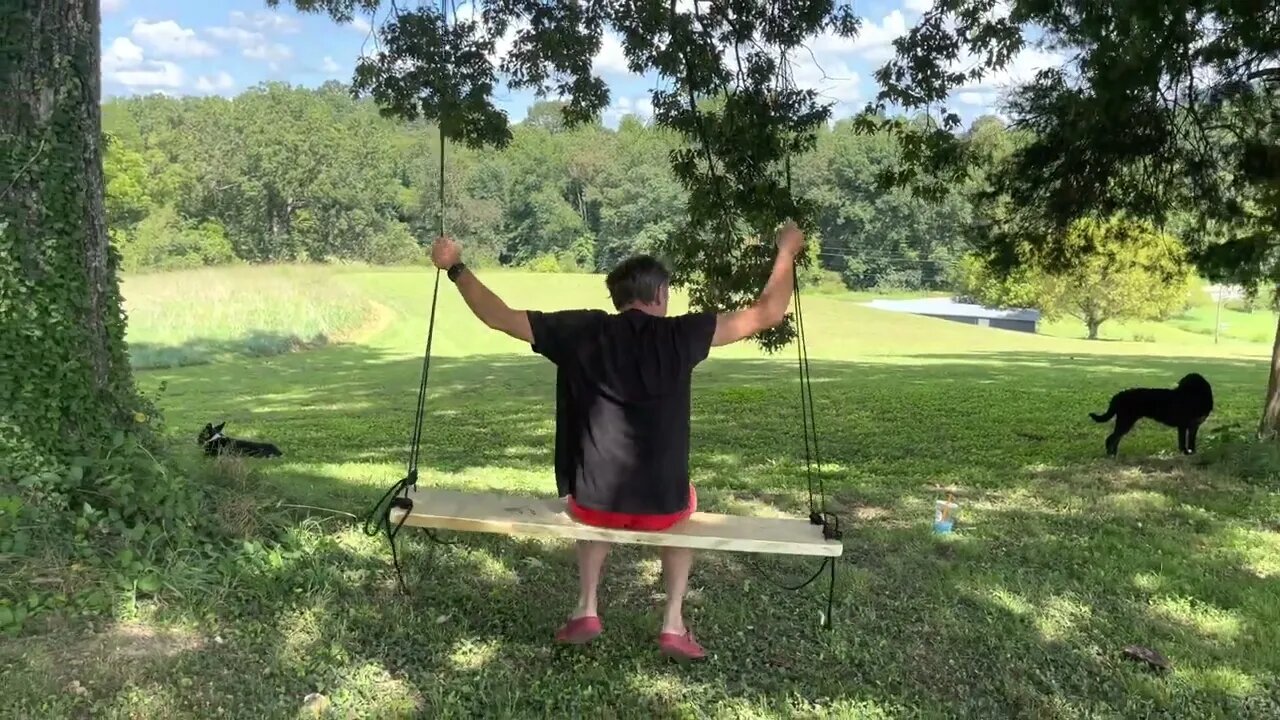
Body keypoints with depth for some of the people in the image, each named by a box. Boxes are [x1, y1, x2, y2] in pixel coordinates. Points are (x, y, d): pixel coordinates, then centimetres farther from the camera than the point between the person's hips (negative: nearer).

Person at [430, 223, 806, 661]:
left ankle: (586, 611, 29)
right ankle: (674, 625, 27)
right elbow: (767, 313, 0)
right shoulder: (679, 335, -5)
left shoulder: (580, 331, -2)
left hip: (592, 503, 1)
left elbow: (498, 316, 7)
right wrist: (786, 252, 15)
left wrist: (455, 268, 20)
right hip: (661, 507, -1)